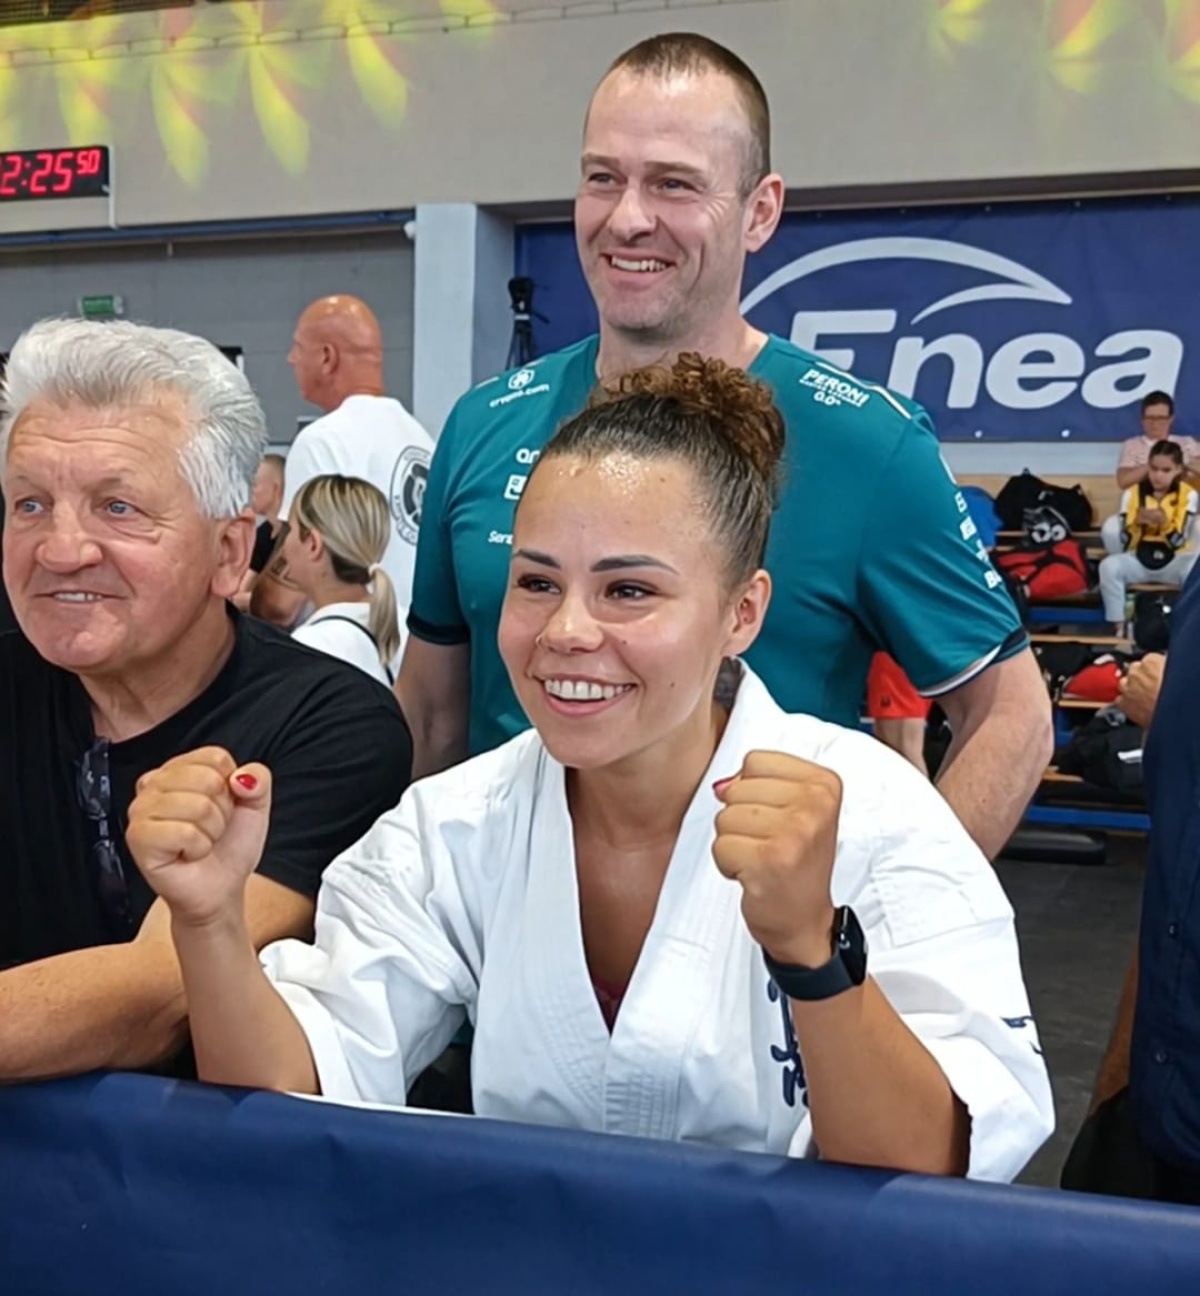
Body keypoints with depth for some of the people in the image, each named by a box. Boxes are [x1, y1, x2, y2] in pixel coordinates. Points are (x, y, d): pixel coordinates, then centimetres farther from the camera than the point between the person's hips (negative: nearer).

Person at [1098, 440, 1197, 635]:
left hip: (1174, 561, -1)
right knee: (1109, 565, -31)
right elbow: (1126, 542, -5)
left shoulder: (1188, 495, -4)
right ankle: (1119, 629, -22)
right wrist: (1137, 522, -25)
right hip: (1138, 560, 1)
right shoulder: (1132, 493, -1)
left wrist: (1164, 522, -29)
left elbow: (1178, 541, -10)